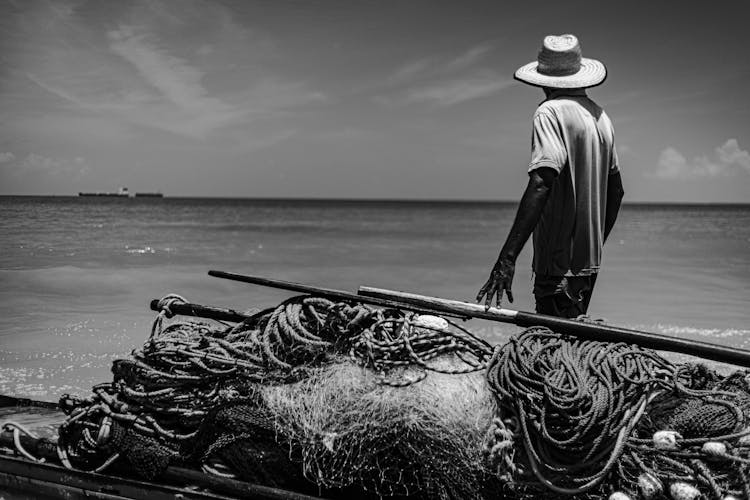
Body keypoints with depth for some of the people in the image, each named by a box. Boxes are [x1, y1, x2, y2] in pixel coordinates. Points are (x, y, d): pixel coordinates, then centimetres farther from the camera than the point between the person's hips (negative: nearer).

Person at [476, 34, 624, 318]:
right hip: (589, 263, 8)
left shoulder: (551, 112, -12)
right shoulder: (600, 116, 12)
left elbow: (541, 183, -25)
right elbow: (616, 191, 19)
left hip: (559, 264, -8)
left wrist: (507, 258, -29)